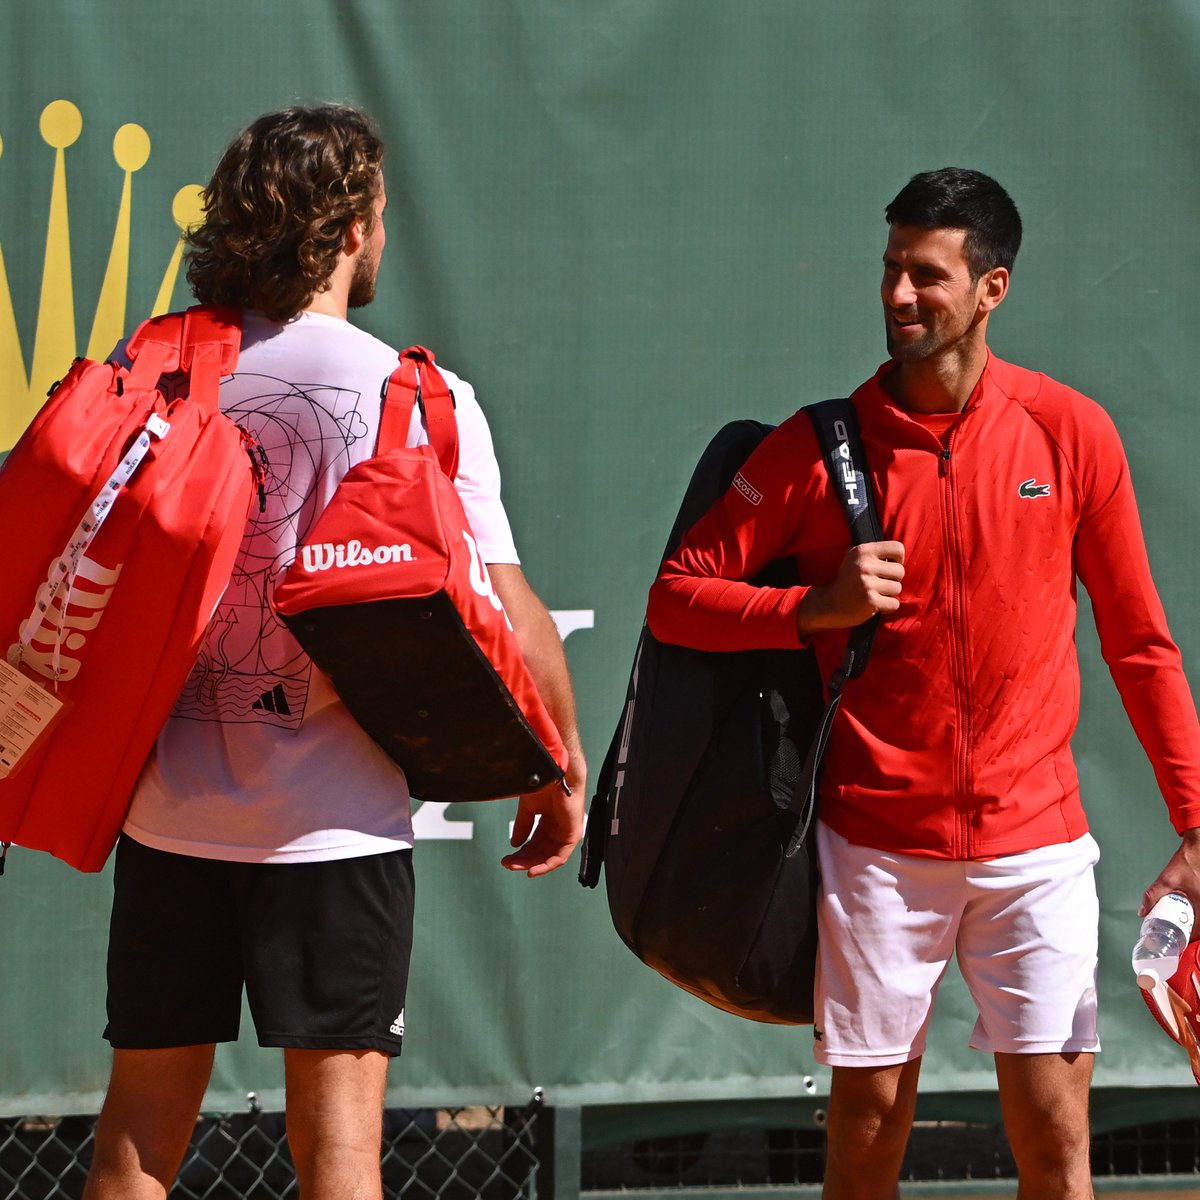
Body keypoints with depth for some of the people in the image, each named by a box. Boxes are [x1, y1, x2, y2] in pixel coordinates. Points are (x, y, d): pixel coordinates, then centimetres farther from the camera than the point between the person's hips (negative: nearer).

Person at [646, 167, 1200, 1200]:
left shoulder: (1072, 434, 0)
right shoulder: (820, 446, -1)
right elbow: (675, 595, 2)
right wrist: (816, 609, -14)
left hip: (1035, 843, 0)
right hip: (878, 845, 0)